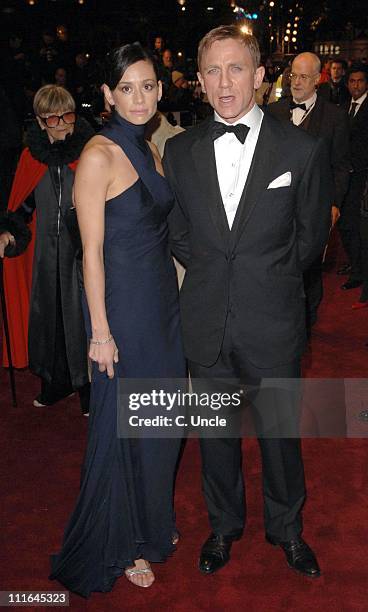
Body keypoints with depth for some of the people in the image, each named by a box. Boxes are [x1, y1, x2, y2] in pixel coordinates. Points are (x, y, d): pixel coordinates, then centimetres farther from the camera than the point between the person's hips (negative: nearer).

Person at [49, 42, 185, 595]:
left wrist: (177, 295, 13)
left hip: (164, 298, 8)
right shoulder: (99, 156, -15)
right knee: (122, 423, 7)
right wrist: (100, 331, -16)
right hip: (123, 304, -8)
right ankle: (120, 544, 29)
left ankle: (151, 522, 40)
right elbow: (92, 250, -16)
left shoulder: (150, 148, 9)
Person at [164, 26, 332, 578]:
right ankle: (224, 525, 42)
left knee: (280, 433, 14)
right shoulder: (180, 151, 0)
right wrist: (211, 278, 3)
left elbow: (312, 236, 3)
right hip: (205, 324, 2)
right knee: (216, 433, 18)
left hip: (272, 325, -2)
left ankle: (287, 528, 40)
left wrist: (267, 280, 4)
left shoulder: (303, 150, -7)